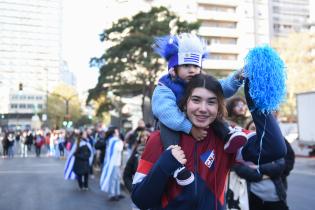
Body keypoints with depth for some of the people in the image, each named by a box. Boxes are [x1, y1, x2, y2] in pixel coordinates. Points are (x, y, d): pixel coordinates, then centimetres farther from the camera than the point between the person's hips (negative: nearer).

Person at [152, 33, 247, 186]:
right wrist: (190, 128, -42)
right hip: (174, 126, -4)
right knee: (165, 123, -35)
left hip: (196, 122, 5)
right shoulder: (164, 88, -17)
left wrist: (236, 78, -31)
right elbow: (167, 112, -33)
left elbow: (222, 89, -10)